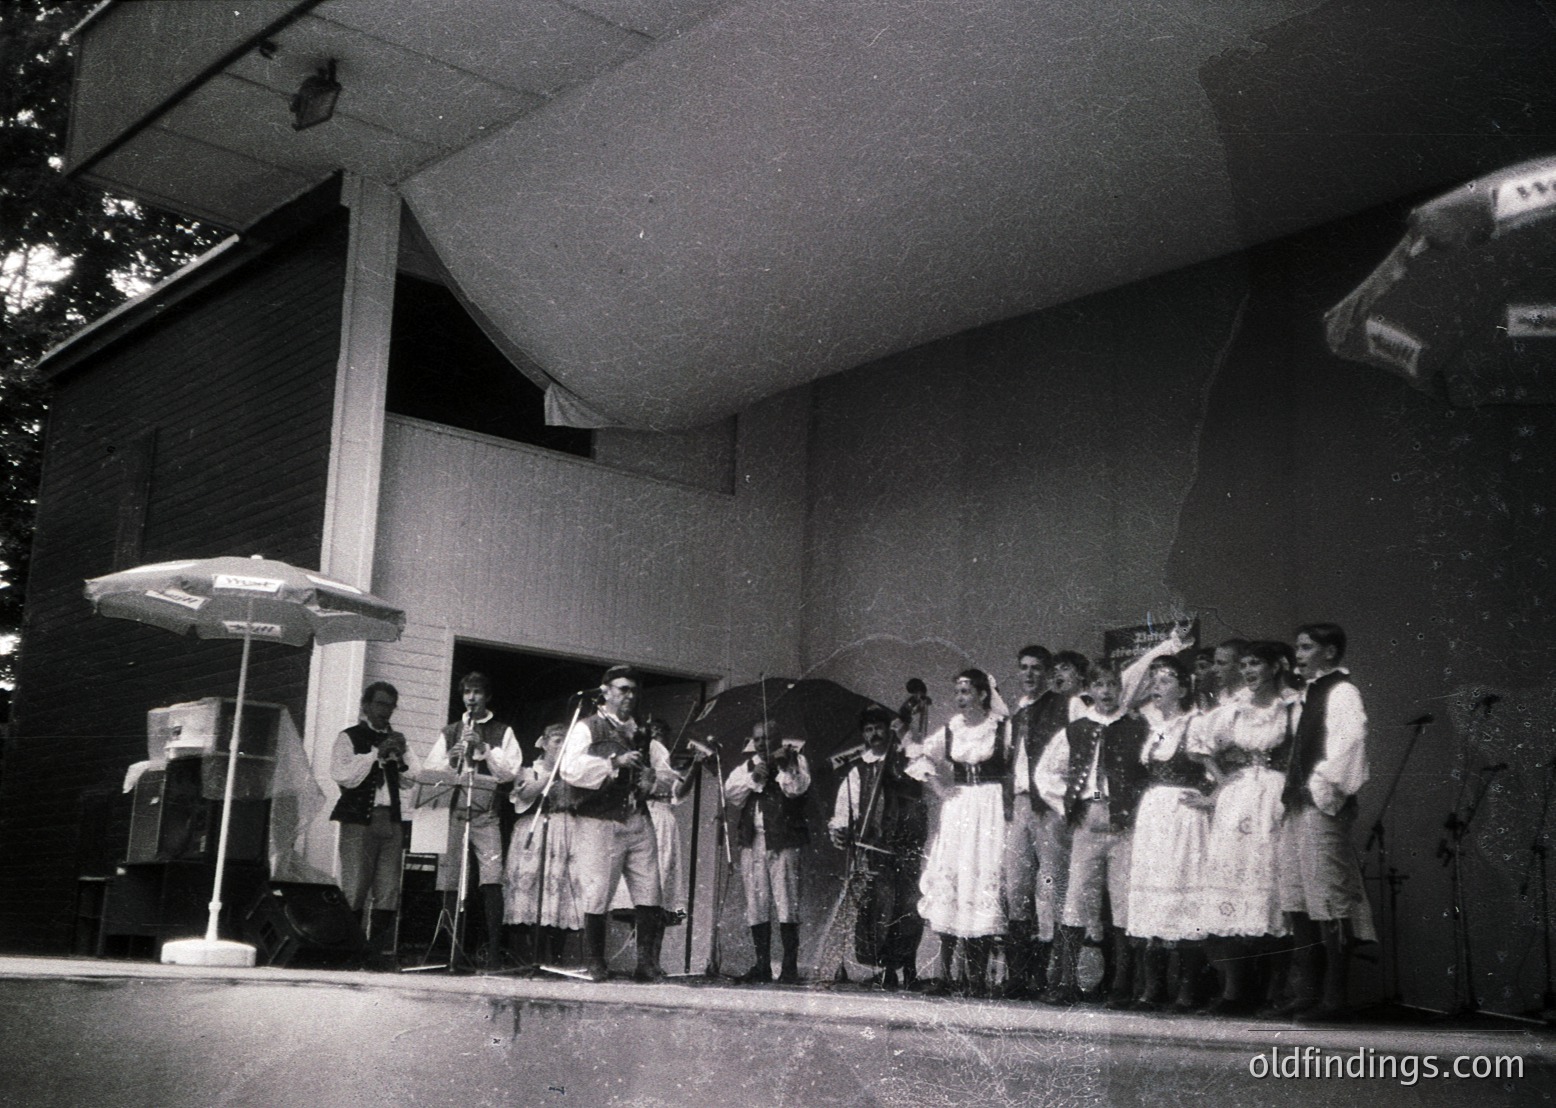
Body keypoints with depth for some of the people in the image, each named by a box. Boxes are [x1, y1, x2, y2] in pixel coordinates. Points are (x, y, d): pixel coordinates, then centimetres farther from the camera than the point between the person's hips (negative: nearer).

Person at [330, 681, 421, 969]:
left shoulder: (397, 741, 20)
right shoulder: (349, 738, 7)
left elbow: (415, 780, 14)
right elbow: (340, 775, -9)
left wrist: (402, 756, -3)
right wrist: (376, 755, -12)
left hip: (392, 821, 4)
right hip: (359, 819, -4)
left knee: (389, 893, 0)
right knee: (354, 890, -8)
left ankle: (380, 953, 3)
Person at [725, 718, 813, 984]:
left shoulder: (794, 760, 7)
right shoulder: (747, 765, 19)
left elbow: (797, 788, -9)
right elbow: (730, 793, 6)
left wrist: (784, 767, -21)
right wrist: (753, 777, -7)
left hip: (782, 842, -4)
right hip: (752, 842, 5)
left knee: (786, 904, -9)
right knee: (756, 906, 5)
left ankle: (790, 967, -6)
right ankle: (762, 965, 12)